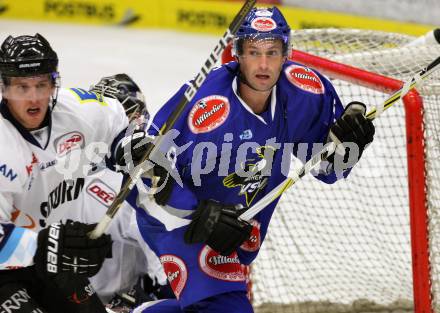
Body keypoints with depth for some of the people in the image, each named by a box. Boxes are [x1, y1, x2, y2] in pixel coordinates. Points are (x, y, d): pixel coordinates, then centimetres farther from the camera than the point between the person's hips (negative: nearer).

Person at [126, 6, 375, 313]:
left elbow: (328, 167, 0)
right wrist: (200, 218, -34)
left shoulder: (304, 91, -14)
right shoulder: (208, 105, -31)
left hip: (239, 226, 7)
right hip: (176, 215, -7)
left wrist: (348, 137, -20)